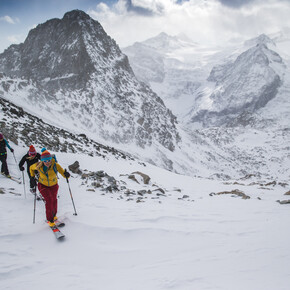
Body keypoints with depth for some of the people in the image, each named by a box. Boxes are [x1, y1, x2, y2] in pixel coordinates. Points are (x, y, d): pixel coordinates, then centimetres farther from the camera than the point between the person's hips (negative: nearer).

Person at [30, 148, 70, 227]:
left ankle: (54, 215, 43)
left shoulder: (55, 165, -30)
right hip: (43, 185, -1)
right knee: (49, 200, -15)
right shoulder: (38, 166, -25)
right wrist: (33, 177, -5)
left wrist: (66, 174, -56)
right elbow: (31, 168, -2)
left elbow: (63, 172, -34)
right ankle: (50, 220, 0)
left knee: (54, 200, 15)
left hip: (53, 185, 1)